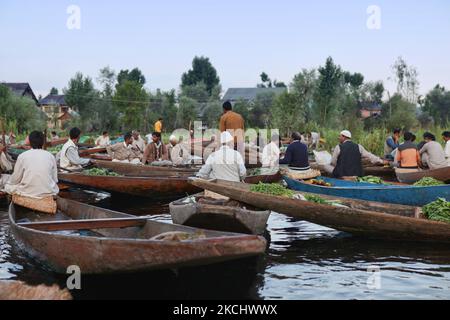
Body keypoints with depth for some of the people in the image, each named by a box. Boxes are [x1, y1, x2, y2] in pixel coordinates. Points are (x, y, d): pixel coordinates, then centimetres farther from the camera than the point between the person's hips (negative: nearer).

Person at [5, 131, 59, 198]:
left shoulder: (22, 156, -4)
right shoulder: (51, 156, 1)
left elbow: (15, 179, 3)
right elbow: (55, 179, 4)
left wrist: (9, 182, 26)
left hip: (28, 192, -1)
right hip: (48, 192, 1)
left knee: (8, 186, 26)